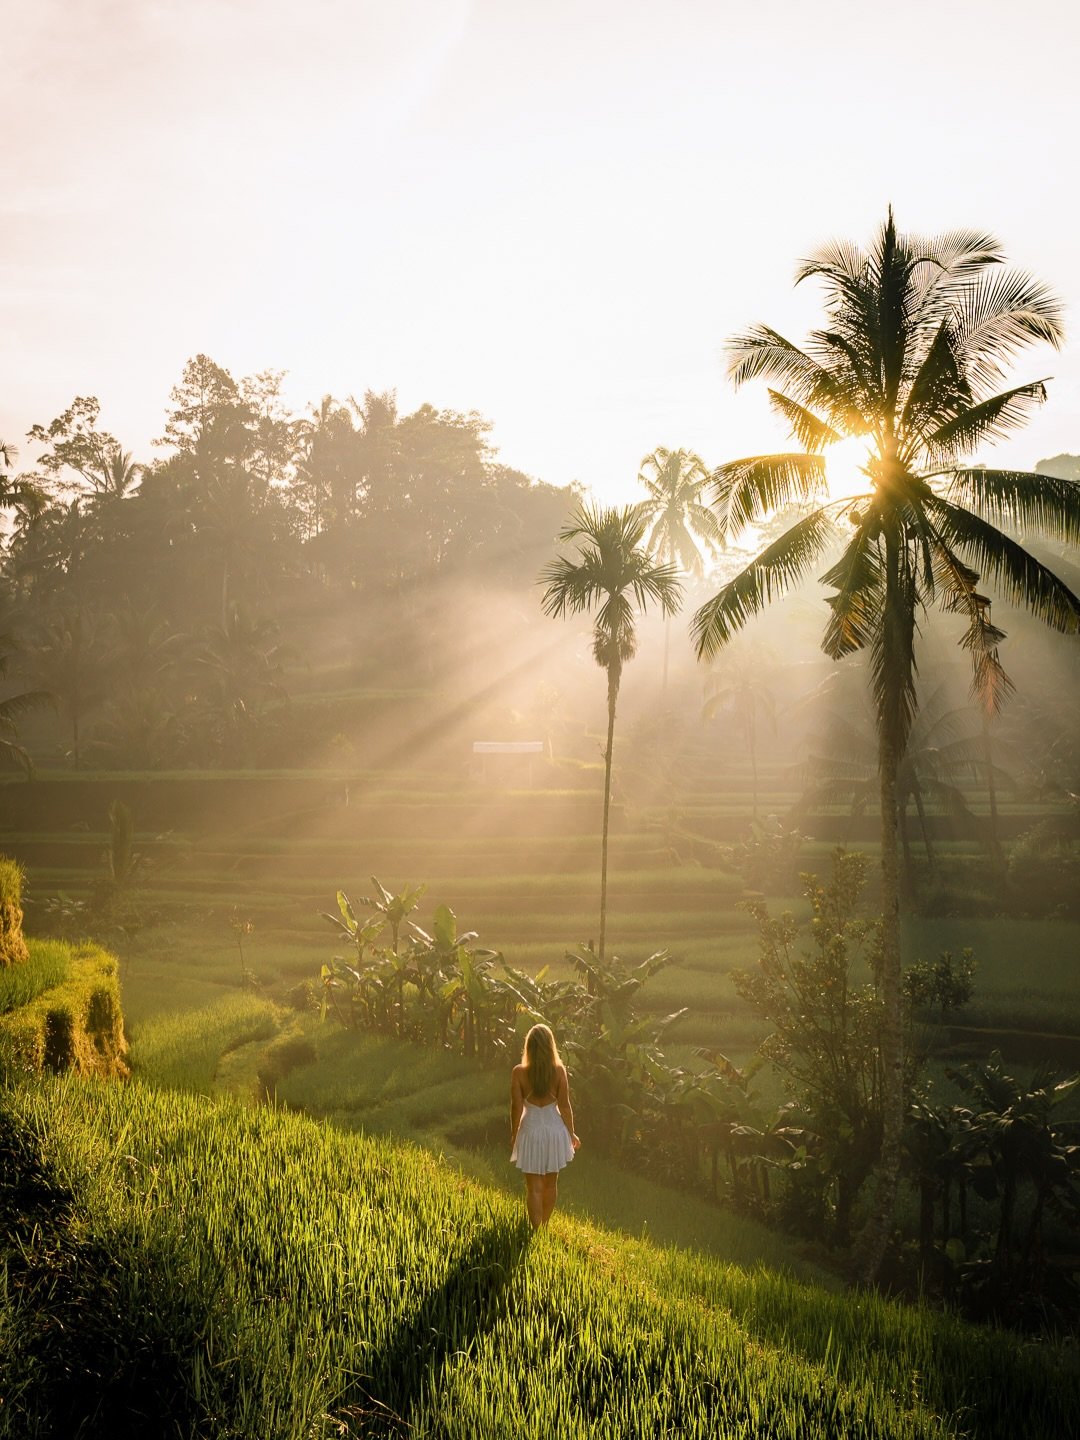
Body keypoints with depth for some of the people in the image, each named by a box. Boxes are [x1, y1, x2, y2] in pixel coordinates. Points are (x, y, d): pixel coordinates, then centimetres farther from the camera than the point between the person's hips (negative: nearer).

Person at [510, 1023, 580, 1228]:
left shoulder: (519, 1072, -13)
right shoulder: (559, 1070, -11)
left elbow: (516, 1107, -9)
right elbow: (564, 1106, -6)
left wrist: (514, 1135, 6)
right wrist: (571, 1133, 8)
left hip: (531, 1129, -2)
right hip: (555, 1128, 2)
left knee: (534, 1187, 6)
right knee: (551, 1183, 21)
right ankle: (545, 1225, 37)